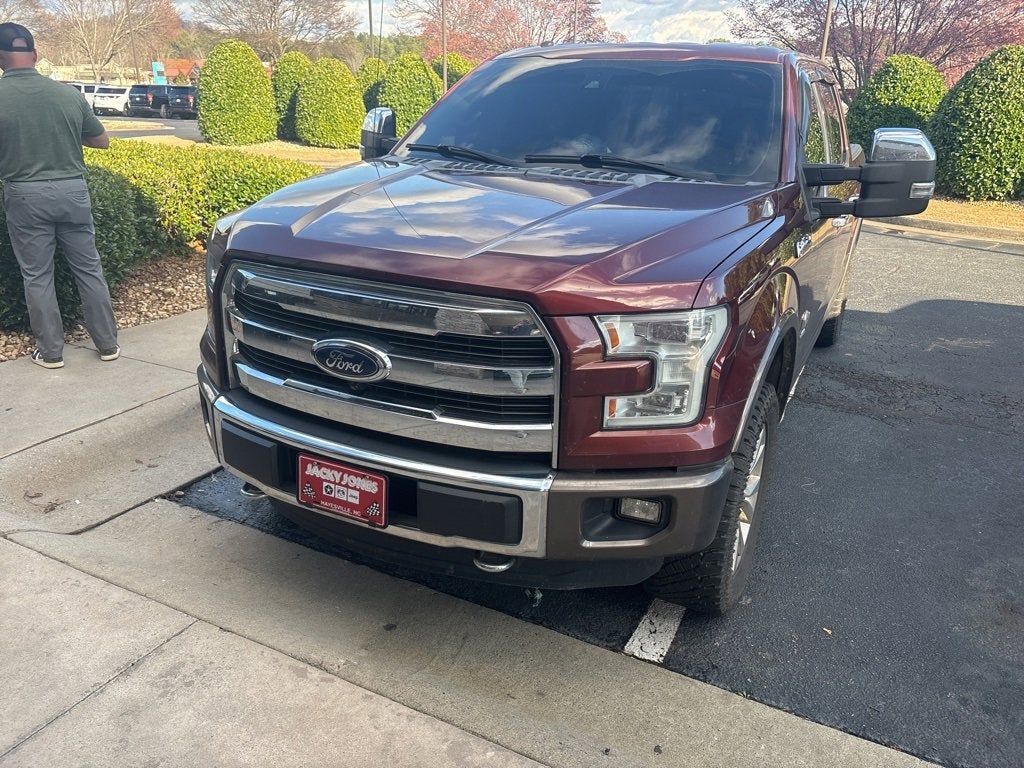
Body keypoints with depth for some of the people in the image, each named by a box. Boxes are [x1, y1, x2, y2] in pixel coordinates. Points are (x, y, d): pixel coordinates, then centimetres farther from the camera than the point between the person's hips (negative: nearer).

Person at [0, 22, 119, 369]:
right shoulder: (68, 93, -1)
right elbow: (102, 141, 10)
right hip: (72, 191, 2)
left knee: (37, 276, 8)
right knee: (88, 268, 11)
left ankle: (50, 352, 14)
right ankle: (108, 344, 16)